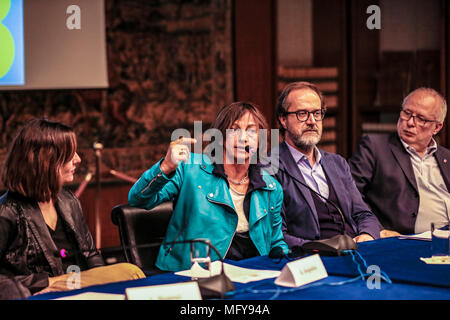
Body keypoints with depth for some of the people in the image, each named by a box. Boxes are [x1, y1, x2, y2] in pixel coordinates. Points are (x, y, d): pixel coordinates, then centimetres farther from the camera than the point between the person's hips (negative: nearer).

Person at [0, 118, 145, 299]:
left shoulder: (69, 201, 16)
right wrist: (48, 282, -15)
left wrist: (101, 278, 1)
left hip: (80, 284, 8)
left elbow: (90, 254, 23)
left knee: (130, 271, -21)